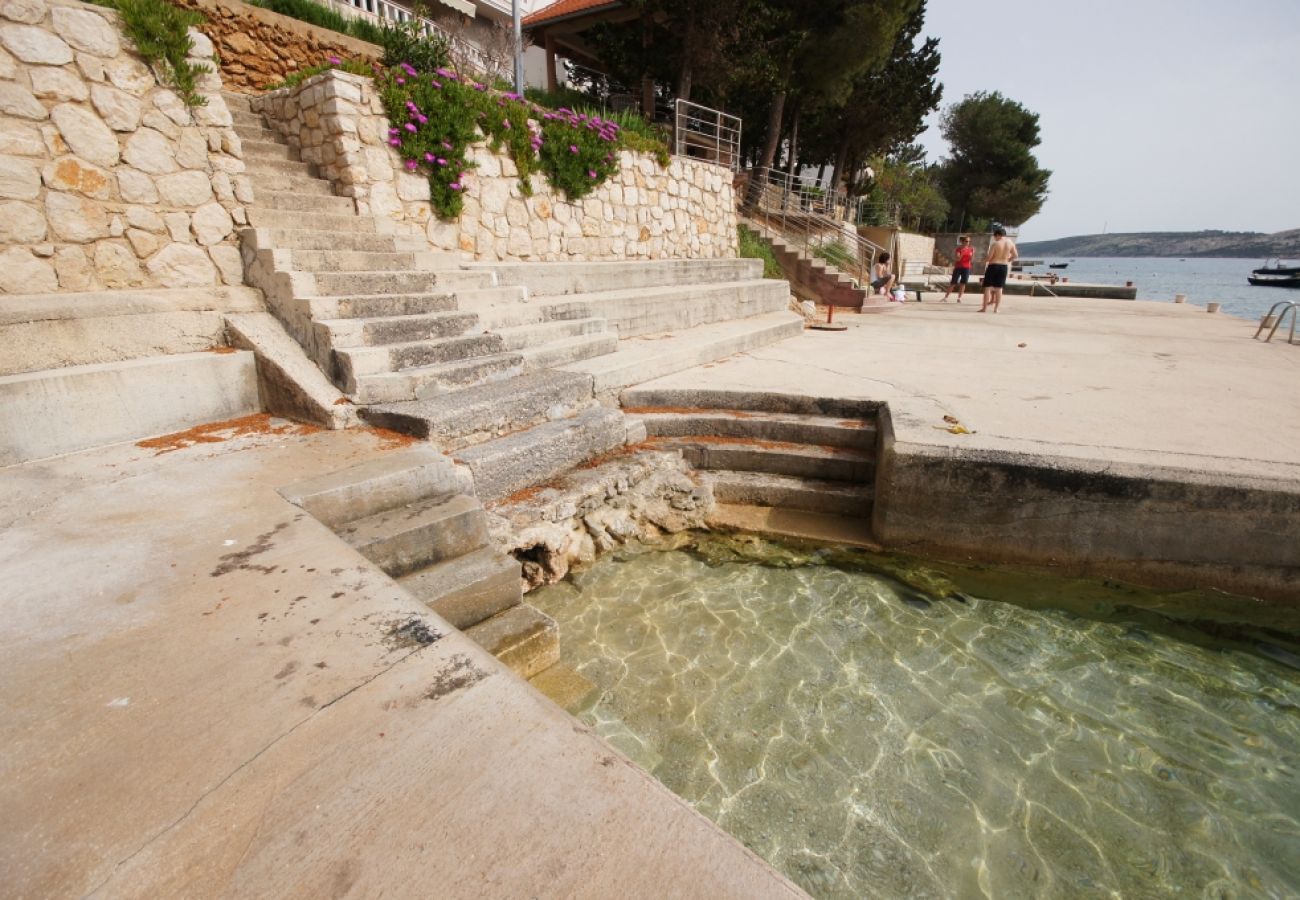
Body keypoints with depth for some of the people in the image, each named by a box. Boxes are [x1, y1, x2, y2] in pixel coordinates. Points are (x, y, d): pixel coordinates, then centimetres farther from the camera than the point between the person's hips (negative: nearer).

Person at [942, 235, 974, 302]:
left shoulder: (970, 249, 6)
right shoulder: (959, 249, -4)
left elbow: (971, 259, 2)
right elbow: (957, 259, -14)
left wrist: (973, 252, -11)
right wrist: (962, 253, -26)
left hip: (966, 268, 3)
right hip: (958, 267, -3)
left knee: (963, 283, -2)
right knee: (953, 283, -3)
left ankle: (959, 298, 1)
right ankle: (945, 297, 2)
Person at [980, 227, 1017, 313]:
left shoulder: (995, 244, -12)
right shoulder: (1010, 243, 4)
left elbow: (989, 257, -13)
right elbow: (1014, 256, 10)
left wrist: (985, 257, 8)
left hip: (993, 266, -5)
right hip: (1004, 267, 5)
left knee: (987, 287, 0)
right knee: (999, 288, 8)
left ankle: (984, 308, -2)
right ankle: (996, 308, 8)